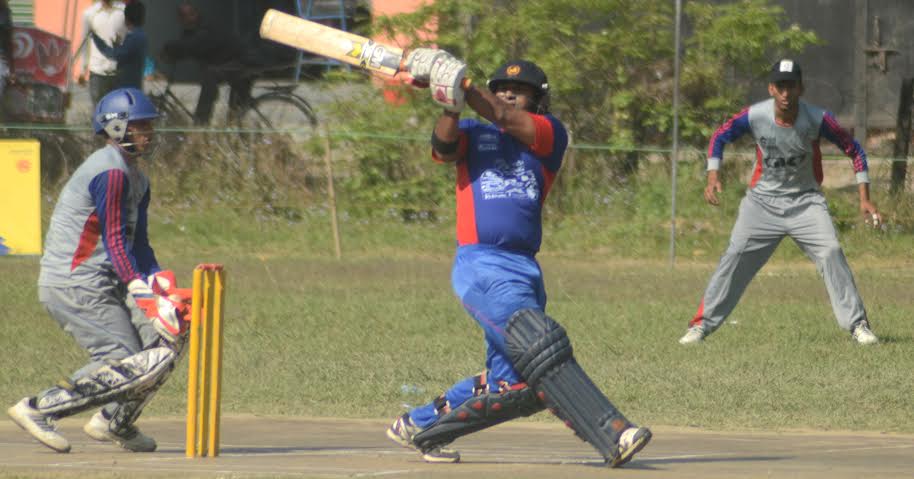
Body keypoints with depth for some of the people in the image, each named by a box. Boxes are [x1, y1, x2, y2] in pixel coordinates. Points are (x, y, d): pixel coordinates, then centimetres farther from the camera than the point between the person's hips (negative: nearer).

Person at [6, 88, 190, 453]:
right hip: (75, 286, -10)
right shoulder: (112, 172, -14)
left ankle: (114, 422, 11)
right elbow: (116, 244, -19)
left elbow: (138, 245, 17)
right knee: (129, 364, -16)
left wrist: (162, 285, 1)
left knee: (169, 336, 5)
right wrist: (146, 297, -24)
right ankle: (38, 409, -12)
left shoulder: (136, 179, 19)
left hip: (102, 283, 10)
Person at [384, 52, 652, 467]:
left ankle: (419, 427, 25)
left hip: (525, 269, 4)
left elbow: (509, 121, -7)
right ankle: (614, 436, -30)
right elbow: (445, 147, -9)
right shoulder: (472, 134, 13)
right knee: (543, 351, -21)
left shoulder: (550, 134, 12)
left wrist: (461, 88, -18)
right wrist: (451, 106, -26)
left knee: (513, 382, 8)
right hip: (481, 267, -4)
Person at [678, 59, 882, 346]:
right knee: (735, 257, -7)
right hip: (763, 200, 1)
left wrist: (864, 199, -10)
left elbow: (854, 150, -6)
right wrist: (713, 176, -15)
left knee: (831, 252, -16)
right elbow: (720, 137, 1)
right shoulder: (754, 116, -16)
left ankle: (857, 325, -8)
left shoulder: (818, 119, -19)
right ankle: (702, 324, 2)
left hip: (805, 201, -1)